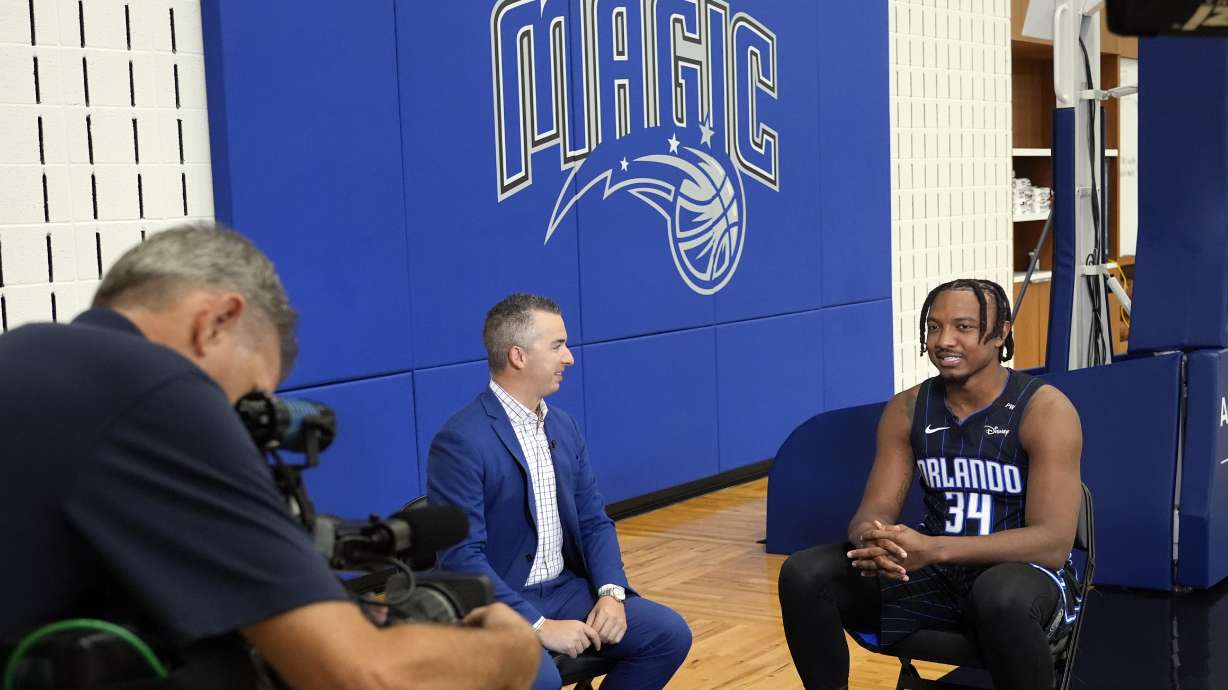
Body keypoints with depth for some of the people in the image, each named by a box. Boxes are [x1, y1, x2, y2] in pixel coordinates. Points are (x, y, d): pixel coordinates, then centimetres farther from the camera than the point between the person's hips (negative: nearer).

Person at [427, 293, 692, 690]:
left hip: (565, 590, 7)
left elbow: (593, 522, 11)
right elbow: (461, 556, -20)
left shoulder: (564, 427, 8)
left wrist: (611, 592, -8)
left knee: (670, 633, -8)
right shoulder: (460, 441, -16)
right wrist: (539, 626, -23)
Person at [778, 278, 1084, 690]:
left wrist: (933, 549, -34)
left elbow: (1054, 541, -22)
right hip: (933, 574, 4)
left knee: (1004, 599, -40)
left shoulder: (1045, 410, -14)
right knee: (804, 575, -16)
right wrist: (872, 539, -30)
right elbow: (876, 510, -2)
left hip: (1023, 575, -4)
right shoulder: (906, 409, 0)